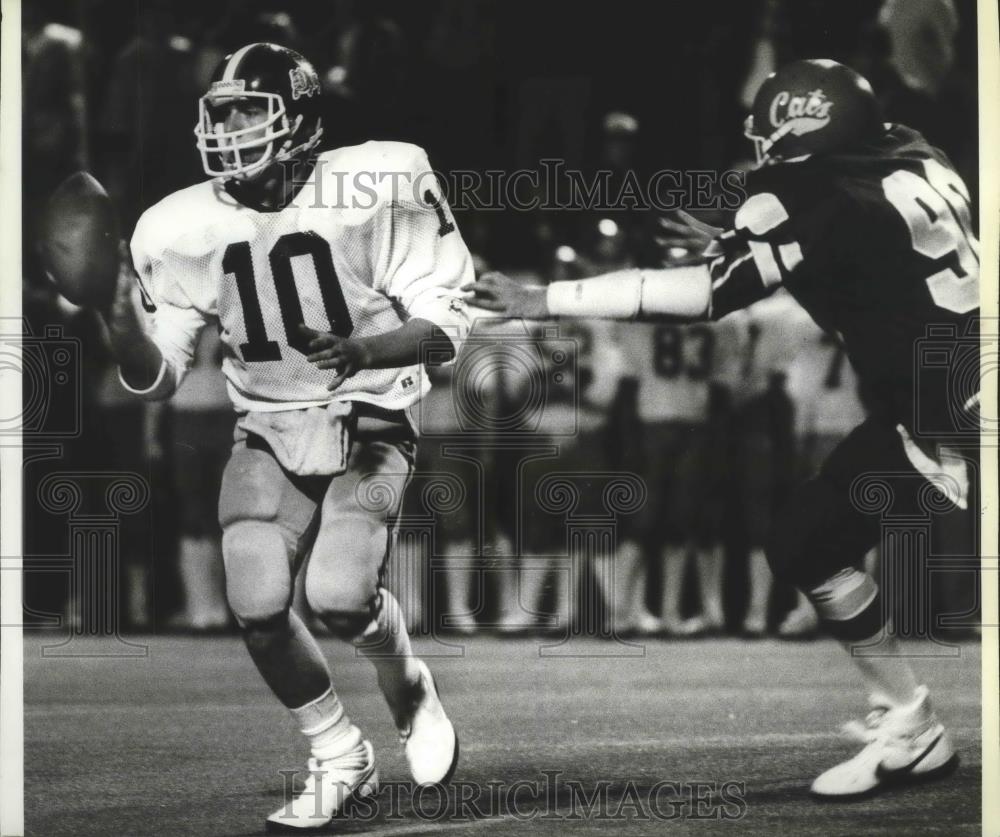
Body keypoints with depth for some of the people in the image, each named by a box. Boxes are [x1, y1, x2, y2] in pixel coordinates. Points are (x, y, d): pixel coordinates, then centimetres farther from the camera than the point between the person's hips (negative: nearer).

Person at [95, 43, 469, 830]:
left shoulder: (374, 189, -15)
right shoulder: (183, 229, -4)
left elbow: (446, 323, -10)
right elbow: (158, 377, 1)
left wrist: (365, 350, -29)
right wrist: (121, 320, -20)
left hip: (368, 421, -3)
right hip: (269, 432, 3)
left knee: (340, 595, -22)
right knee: (258, 605, -16)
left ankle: (410, 690, 14)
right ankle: (341, 759, 10)